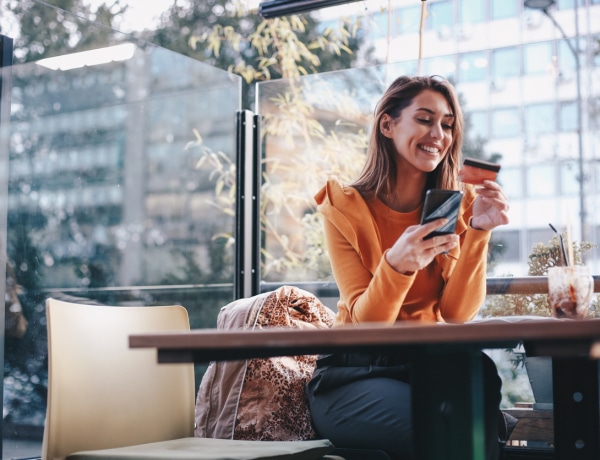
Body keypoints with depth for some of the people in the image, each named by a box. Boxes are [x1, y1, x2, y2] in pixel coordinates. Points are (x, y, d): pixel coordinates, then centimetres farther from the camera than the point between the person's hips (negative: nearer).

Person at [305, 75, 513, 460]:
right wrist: (396, 264, -32)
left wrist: (478, 231, -20)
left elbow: (458, 314, -7)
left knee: (480, 374, -31)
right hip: (355, 371, -3)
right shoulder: (345, 207, -6)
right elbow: (366, 322, -12)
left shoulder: (459, 205, 2)